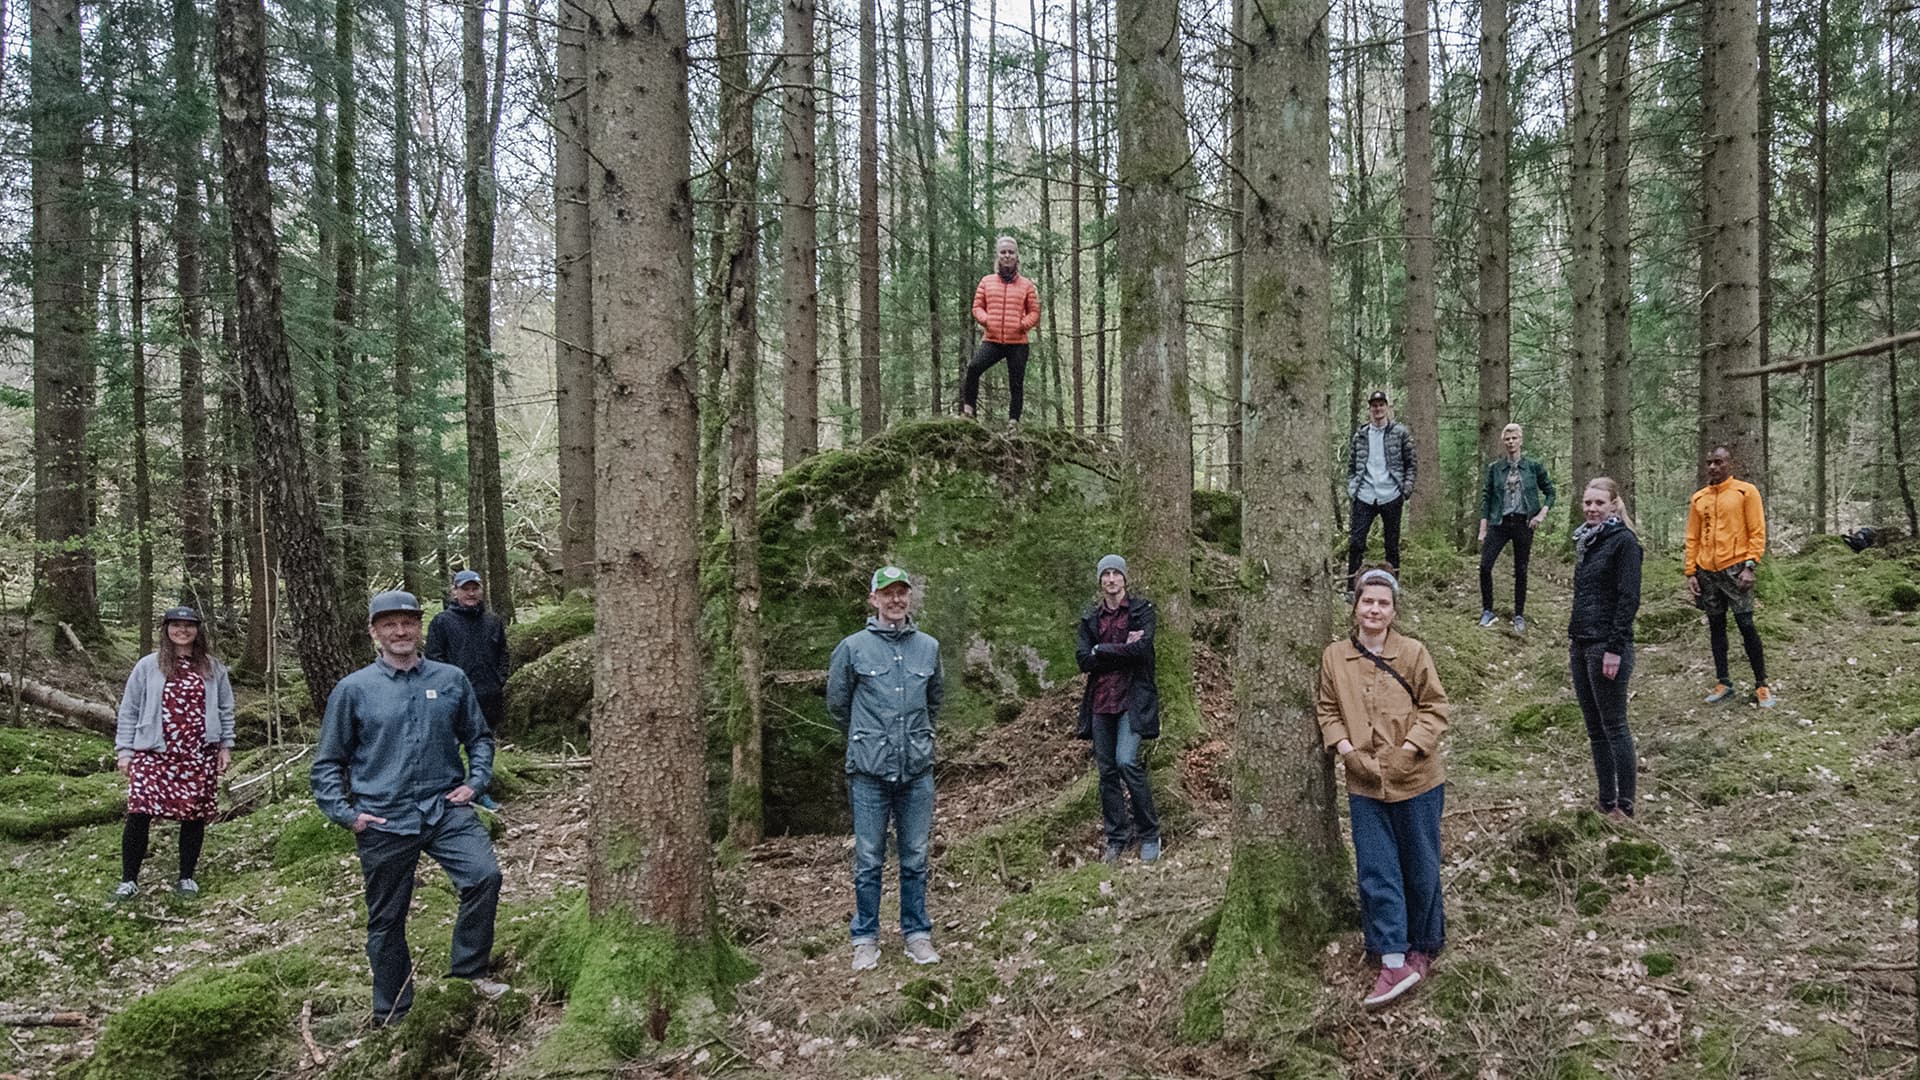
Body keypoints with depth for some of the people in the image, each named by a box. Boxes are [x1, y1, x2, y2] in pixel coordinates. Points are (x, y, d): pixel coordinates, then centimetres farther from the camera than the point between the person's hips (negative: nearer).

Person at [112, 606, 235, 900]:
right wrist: (124, 750, 1)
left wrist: (225, 746, 8)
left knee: (194, 815, 5)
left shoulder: (213, 668, 8)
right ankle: (128, 879, 7)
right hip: (153, 754, -1)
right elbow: (129, 710, 6)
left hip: (199, 755, 2)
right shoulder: (148, 666, 4)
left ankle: (187, 877, 19)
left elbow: (225, 709, 12)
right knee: (139, 813, -8)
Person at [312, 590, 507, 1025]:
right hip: (383, 822, 0)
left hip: (446, 808, 1)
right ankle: (390, 1014, 27)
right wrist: (345, 813, -3)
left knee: (484, 876, -22)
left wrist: (475, 781, 3)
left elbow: (478, 737, 17)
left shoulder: (452, 680, 4)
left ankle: (469, 970, -3)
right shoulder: (353, 690, 0)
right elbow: (327, 763, 6)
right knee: (387, 920, 10)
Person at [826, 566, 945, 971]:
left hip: (917, 770, 3)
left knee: (916, 858, 9)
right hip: (869, 771, -2)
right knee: (869, 859, 4)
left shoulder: (929, 647, 7)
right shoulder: (853, 647, -3)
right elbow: (836, 703, 9)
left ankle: (917, 934, 21)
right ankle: (866, 939, 16)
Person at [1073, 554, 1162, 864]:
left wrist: (1102, 650, -6)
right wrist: (1123, 651, -8)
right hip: (1101, 699, 4)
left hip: (1133, 697, -4)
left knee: (1126, 761, -17)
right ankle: (1116, 839, 15)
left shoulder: (1141, 609, 2)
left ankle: (1150, 835, -2)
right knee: (1106, 769, 4)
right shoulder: (1090, 617, 12)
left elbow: (1141, 650, -13)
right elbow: (1083, 660, 1)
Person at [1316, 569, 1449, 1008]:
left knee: (1420, 870, 13)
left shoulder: (1413, 653, -7)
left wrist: (1408, 749, -14)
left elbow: (1435, 708, -4)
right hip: (1365, 784, 2)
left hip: (1416, 782, -1)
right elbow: (1327, 710, 7)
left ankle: (1423, 947, 32)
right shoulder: (1334, 657, 0)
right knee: (1376, 873, 0)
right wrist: (1345, 749, -8)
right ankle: (1394, 961, 6)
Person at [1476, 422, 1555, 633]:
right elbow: (1486, 497, 5)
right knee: (1485, 565, -11)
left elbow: (1549, 492, 10)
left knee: (1521, 571, 5)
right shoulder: (1494, 468, 4)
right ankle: (1487, 611, 4)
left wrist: (1542, 513, -6)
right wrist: (1483, 529, 1)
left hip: (1523, 523, -1)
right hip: (1499, 522, 1)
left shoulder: (1533, 466, 1)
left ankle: (1519, 616, 16)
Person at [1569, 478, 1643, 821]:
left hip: (1607, 646, -8)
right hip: (1581, 645, 8)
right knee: (1595, 729, 11)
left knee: (1614, 726, -1)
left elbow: (1629, 599, -15)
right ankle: (1606, 804, 19)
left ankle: (1624, 809, 7)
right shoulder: (1585, 540, 13)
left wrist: (1615, 648, -18)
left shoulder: (1623, 541, -10)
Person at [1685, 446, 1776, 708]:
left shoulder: (1746, 491, -1)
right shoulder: (1698, 498, 11)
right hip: (1707, 571, 5)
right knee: (1716, 626, 9)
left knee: (1746, 625, -7)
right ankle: (1723, 683, 17)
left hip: (1735, 568, -5)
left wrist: (1750, 566, -14)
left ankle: (1761, 685, 3)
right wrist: (1691, 573, 5)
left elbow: (1757, 532, -5)